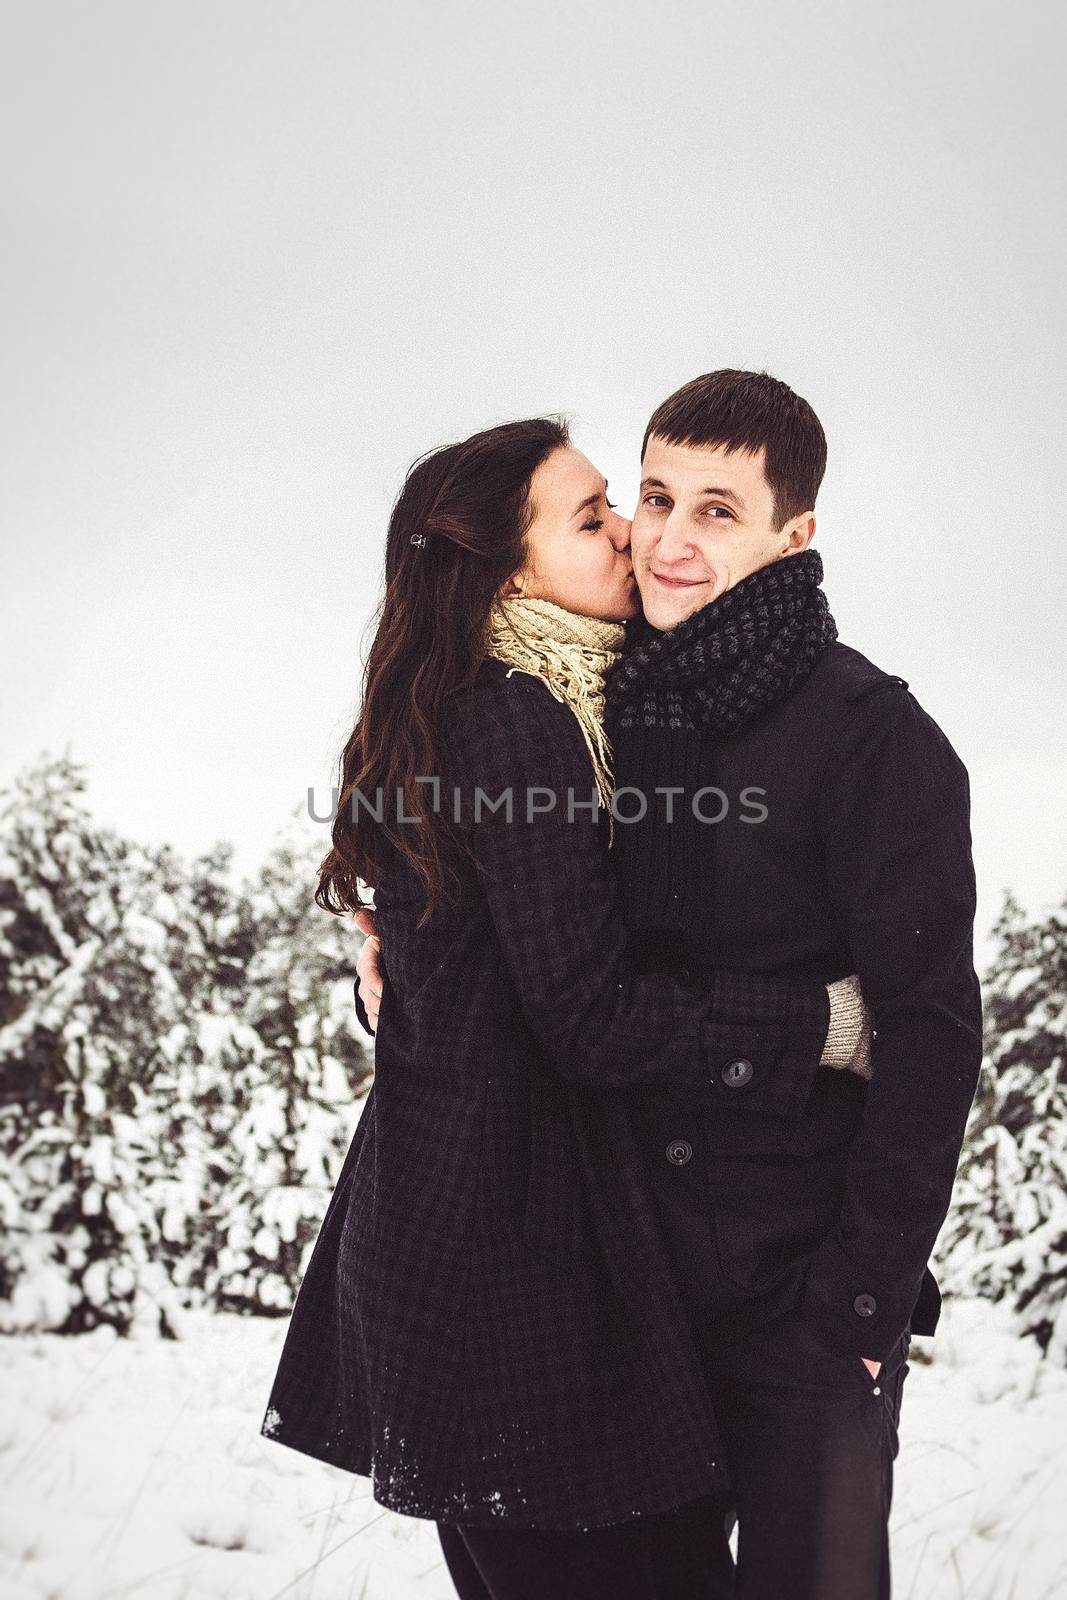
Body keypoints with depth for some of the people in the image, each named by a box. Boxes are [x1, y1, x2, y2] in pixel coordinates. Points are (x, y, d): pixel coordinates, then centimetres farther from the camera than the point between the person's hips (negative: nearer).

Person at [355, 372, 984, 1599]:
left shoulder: (873, 738, -12)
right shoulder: (595, 715, 6)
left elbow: (929, 1034, -14)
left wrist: (859, 1300, -15)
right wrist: (401, 940, 0)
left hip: (810, 1302, -5)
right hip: (624, 1276, 5)